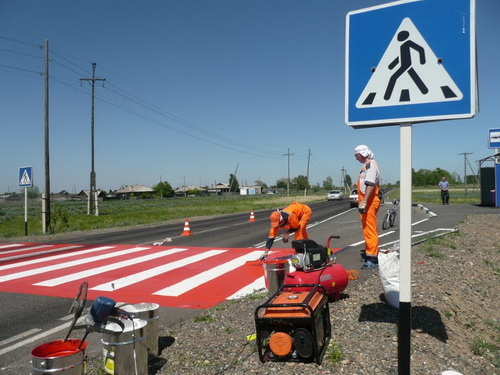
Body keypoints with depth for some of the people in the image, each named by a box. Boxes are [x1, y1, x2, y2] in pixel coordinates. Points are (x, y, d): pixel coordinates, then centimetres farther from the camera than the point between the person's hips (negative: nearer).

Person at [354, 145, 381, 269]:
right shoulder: (367, 165, 19)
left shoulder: (370, 165, -13)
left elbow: (370, 185, -25)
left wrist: (364, 202, -30)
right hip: (366, 201, 11)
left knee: (370, 229, -10)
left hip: (369, 201, -11)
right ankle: (369, 252, 30)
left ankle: (372, 258, -8)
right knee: (367, 228, 19)